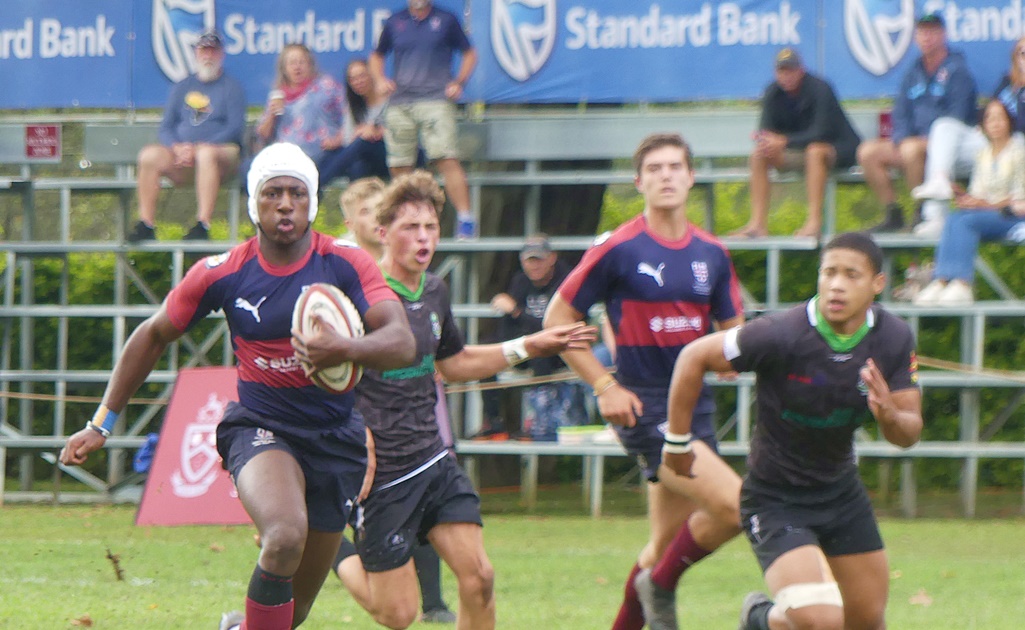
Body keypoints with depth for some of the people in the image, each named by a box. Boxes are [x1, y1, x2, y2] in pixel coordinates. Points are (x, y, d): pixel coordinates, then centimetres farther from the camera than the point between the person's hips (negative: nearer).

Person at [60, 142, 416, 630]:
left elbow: (401, 343, -21)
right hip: (259, 426, -2)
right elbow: (153, 336, 8)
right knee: (285, 536, -35)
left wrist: (346, 350, -43)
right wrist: (102, 424, 9)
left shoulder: (346, 265, -10)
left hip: (335, 439, 2)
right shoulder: (222, 273, -7)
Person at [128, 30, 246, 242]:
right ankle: (146, 224, -27)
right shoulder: (182, 87, 21)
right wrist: (178, 147, -10)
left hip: (222, 151, -4)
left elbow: (235, 128, -4)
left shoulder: (232, 88, 9)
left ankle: (203, 225, -44)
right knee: (150, 155, -24)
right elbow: (166, 127, 14)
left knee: (205, 154, -39)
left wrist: (198, 148, -16)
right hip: (181, 153, 4)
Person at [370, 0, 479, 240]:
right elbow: (377, 56, 24)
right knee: (399, 166, 4)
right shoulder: (394, 22, 13)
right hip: (399, 105, 3)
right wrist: (380, 80, 5)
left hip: (436, 100, -3)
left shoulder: (446, 21, 7)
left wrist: (459, 82, -1)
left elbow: (469, 54, 13)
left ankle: (465, 220, -19)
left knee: (447, 160, -17)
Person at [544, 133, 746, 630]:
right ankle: (660, 586, 2)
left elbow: (733, 333, 17)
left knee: (666, 543, 11)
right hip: (644, 408, -6)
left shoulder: (712, 253, 9)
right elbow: (557, 319, -3)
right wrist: (605, 386, -9)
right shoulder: (618, 250, -7)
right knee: (733, 504, -20)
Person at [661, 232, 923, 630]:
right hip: (775, 501, -6)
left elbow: (909, 434, -4)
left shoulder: (894, 339, -9)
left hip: (842, 492, 6)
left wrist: (888, 416, -28)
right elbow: (694, 357, -13)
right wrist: (677, 443, -5)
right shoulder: (783, 335, -25)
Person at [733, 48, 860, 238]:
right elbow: (766, 130, -6)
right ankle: (758, 223, -19)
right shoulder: (773, 93, -4)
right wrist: (765, 140, -32)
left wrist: (784, 142, -36)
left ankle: (814, 221, -41)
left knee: (815, 151, -39)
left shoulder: (819, 89, -21)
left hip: (837, 149, -6)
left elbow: (821, 133, -29)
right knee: (759, 154, -13)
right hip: (799, 149, 6)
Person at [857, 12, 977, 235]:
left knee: (912, 150, -37)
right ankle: (893, 214, -10)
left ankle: (924, 214, -26)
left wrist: (927, 140, -20)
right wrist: (901, 139, -6)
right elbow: (901, 115, 15)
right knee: (868, 152, -12)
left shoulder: (956, 70, -5)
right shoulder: (913, 74, 16)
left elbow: (957, 117, -12)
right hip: (913, 139, 7)